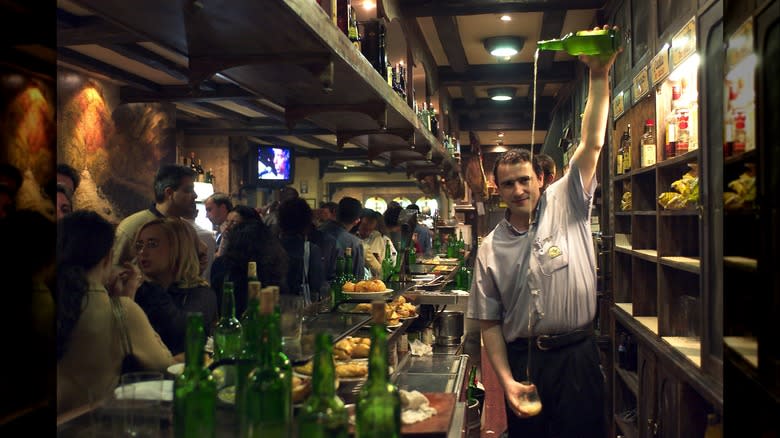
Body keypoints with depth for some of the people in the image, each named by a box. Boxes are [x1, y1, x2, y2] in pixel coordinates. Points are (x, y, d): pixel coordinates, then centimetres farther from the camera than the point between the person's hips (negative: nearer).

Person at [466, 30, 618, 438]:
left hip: (576, 355, -1)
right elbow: (489, 321, 3)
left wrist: (599, 76, -19)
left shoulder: (566, 206, 0)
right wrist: (506, 380, -6)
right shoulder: (491, 247, 2)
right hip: (521, 359, 1)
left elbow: (592, 145, -10)